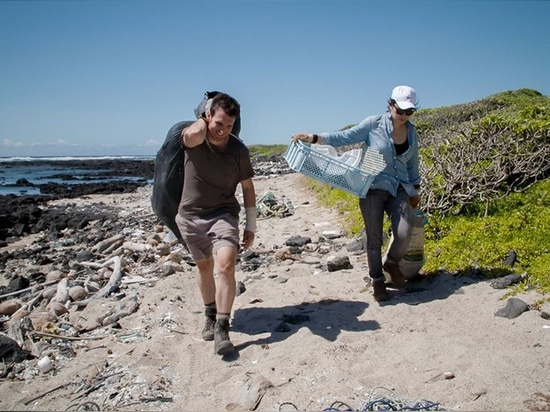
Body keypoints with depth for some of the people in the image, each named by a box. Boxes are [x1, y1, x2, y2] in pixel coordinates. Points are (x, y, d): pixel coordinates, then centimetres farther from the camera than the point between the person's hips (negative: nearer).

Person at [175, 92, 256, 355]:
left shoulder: (239, 150, -9)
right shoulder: (193, 138, -12)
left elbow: (248, 188, 0)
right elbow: (195, 133, -39)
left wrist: (251, 227, 1)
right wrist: (202, 120, -15)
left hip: (223, 214, -1)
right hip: (191, 216, 1)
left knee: (226, 265, -20)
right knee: (204, 267, 14)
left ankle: (222, 328, -12)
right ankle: (210, 316, 35)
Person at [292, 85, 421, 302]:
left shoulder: (411, 131, 6)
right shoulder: (374, 124, -7)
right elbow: (345, 137, -8)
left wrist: (415, 189, 24)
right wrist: (315, 138, -19)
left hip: (399, 190, 3)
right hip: (373, 189, -3)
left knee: (403, 233, -15)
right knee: (374, 238, 1)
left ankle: (392, 263, 18)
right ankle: (377, 281, 21)